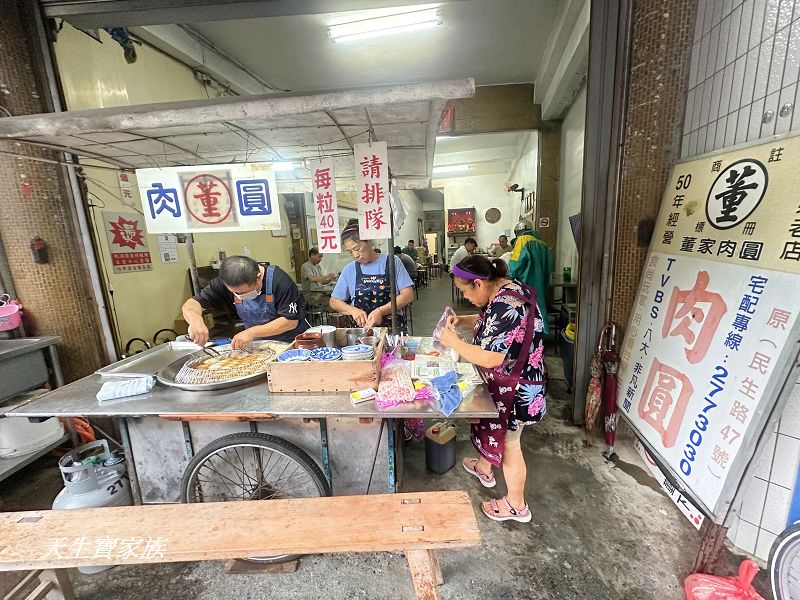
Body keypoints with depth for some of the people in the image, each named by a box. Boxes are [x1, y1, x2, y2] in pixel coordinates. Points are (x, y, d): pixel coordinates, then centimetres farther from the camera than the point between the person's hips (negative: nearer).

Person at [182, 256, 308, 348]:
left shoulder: (278, 280, -24)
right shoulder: (224, 283, -11)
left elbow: (291, 320, -24)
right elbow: (192, 304, -9)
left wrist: (252, 332, -30)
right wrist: (195, 319, -32)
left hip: (292, 342, -4)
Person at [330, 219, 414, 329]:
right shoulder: (349, 269, 8)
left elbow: (408, 295, -3)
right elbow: (334, 301, 14)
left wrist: (380, 311, -15)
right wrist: (353, 310, -6)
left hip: (393, 327, -2)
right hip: (361, 330, 2)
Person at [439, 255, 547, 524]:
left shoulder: (505, 306, -32)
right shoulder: (505, 290, -1)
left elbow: (489, 359, -33)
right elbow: (489, 323, 15)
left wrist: (453, 342, -22)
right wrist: (462, 320, -2)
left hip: (515, 389, -9)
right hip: (506, 382, 10)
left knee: (508, 443, 11)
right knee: (489, 426, 28)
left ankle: (517, 506, 35)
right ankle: (484, 468, 55)